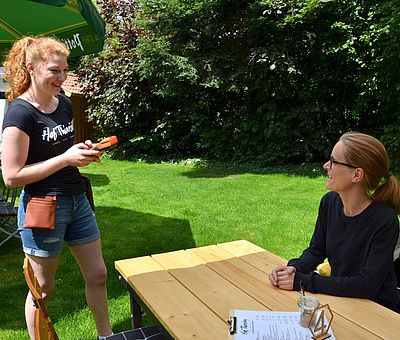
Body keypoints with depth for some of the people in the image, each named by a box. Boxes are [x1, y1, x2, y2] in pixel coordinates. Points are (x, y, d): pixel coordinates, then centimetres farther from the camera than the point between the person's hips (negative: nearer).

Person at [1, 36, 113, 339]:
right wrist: (66, 158, -22)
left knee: (97, 275, 16)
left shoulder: (64, 104, 6)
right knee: (43, 288, 12)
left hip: (77, 201, 7)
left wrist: (83, 151, -1)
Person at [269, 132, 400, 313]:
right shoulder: (330, 202, -5)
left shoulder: (384, 221, -24)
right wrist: (294, 268, -15)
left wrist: (303, 281, -25)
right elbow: (316, 250, 6)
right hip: (339, 298, 5)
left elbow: (368, 285, -25)